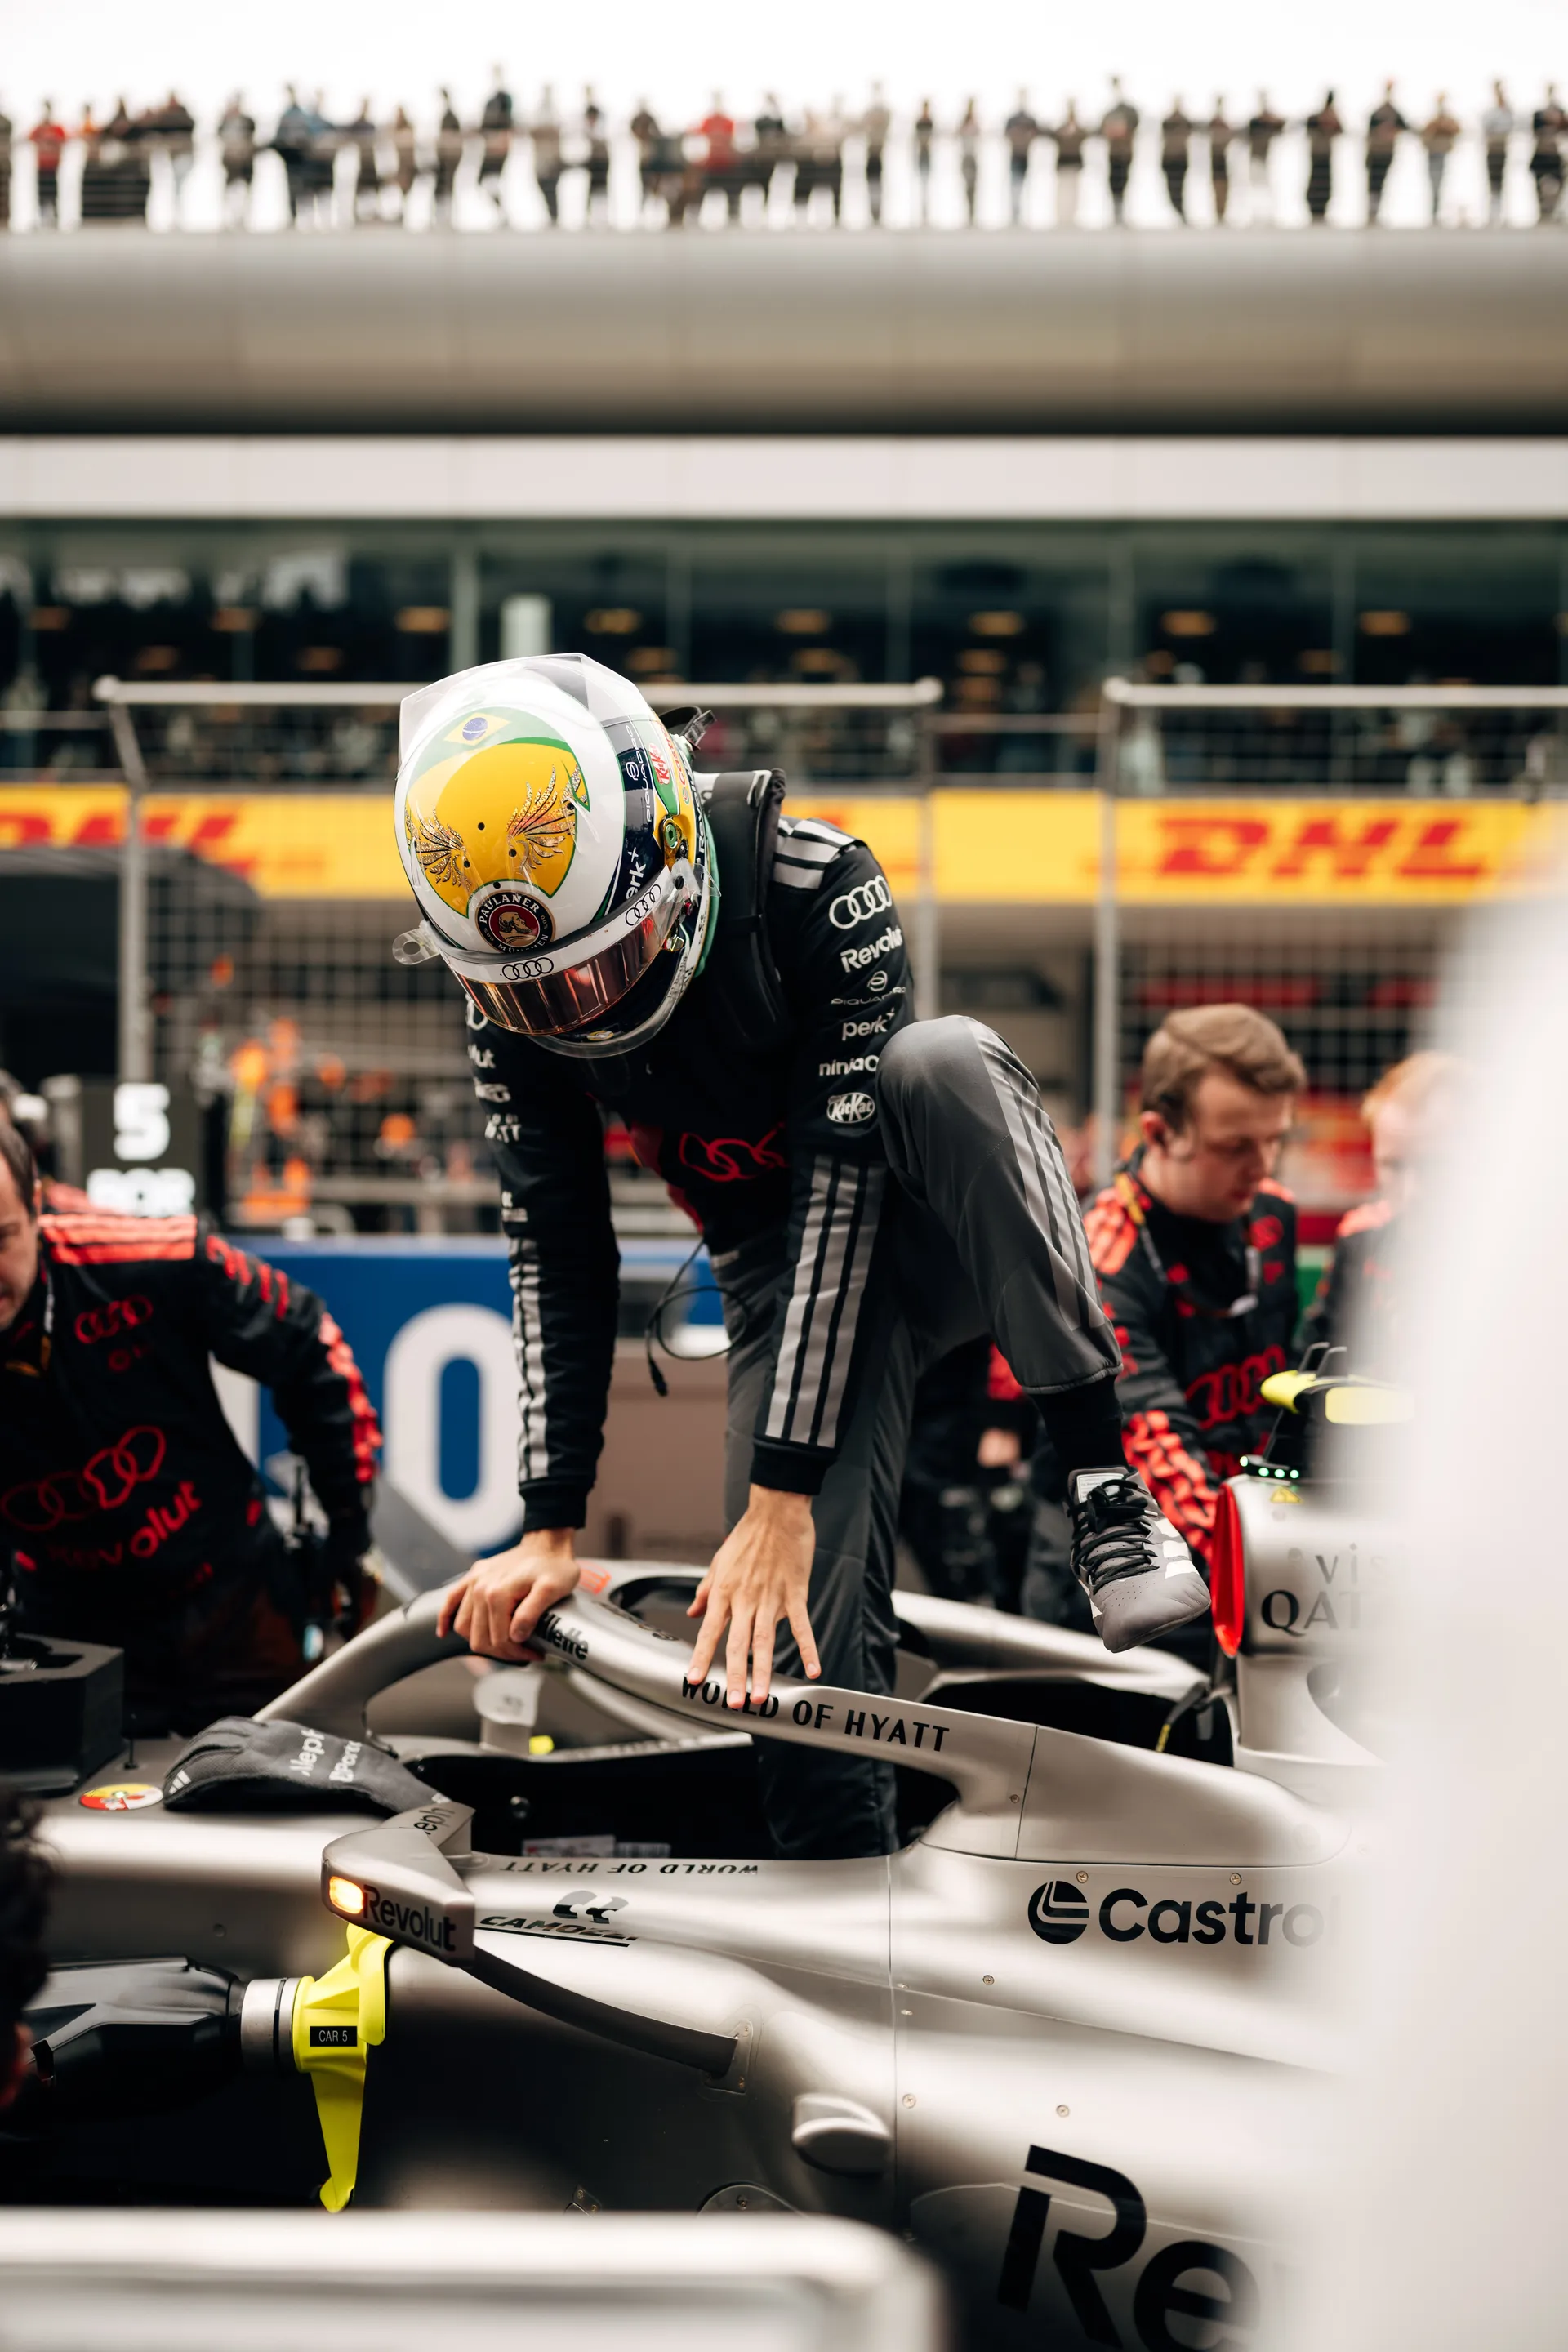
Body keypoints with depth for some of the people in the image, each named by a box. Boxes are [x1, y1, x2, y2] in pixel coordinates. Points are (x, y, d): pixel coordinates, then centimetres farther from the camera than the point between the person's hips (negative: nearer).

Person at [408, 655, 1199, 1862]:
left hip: (924, 1228, -3)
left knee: (941, 1061, -38)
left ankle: (1104, 1477, -31)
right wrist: (550, 1529, -14)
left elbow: (845, 1190, -29)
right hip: (777, 1274, 3)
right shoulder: (506, 1001, -13)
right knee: (798, 1658, -17)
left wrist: (783, 1498, -31)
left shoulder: (816, 887, -27)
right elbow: (557, 1253, -8)